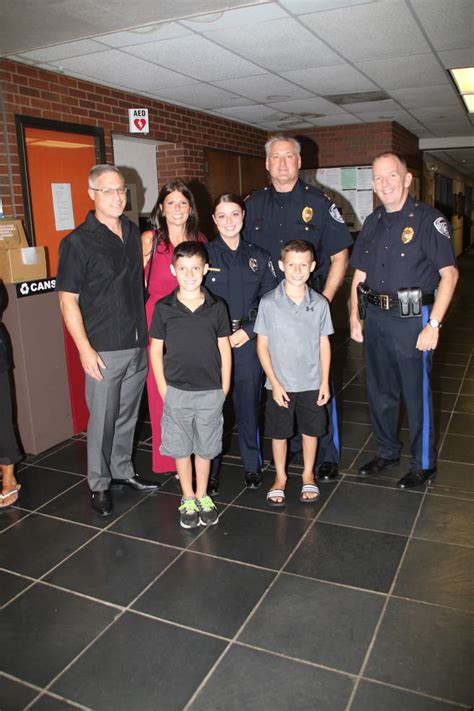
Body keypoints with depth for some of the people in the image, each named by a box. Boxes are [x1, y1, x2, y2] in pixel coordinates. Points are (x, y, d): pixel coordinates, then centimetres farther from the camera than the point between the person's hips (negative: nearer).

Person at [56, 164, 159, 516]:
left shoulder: (133, 233, 9)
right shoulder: (77, 242, -9)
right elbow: (67, 299, -10)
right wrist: (85, 348, -16)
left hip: (138, 344, 6)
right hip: (104, 349, -5)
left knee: (128, 414, 16)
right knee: (103, 418, 3)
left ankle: (122, 470, 34)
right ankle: (98, 484, 21)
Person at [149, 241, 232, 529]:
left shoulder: (217, 307, -4)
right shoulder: (163, 308, -5)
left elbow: (224, 349, 2)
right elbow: (156, 350, 1)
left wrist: (224, 388, 1)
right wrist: (164, 389, -2)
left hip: (210, 392, 0)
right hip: (177, 392, 0)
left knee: (205, 448, 13)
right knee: (180, 448, 12)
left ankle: (203, 495, 33)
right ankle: (188, 499, 30)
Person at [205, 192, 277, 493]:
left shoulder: (259, 257, 8)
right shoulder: (203, 254, 2)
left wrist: (246, 332, -6)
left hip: (249, 342, 2)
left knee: (249, 404, 7)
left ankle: (253, 466, 25)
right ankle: (210, 471, 17)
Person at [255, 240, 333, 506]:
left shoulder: (320, 303, -4)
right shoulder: (269, 303, -9)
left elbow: (324, 344, 3)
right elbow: (262, 345, -6)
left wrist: (325, 382, 0)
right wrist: (275, 383, -9)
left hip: (312, 383, 1)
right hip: (280, 384, -1)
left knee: (311, 430, 14)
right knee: (279, 433, 12)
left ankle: (308, 475, 36)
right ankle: (280, 477, 33)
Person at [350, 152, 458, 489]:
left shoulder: (427, 219, -9)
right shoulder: (373, 222, 11)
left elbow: (449, 273, -13)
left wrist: (433, 324, -18)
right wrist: (355, 317, 8)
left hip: (412, 318, -6)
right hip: (375, 318, 6)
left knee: (417, 394, 4)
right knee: (380, 392, 16)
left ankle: (424, 464, 22)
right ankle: (387, 452, 35)